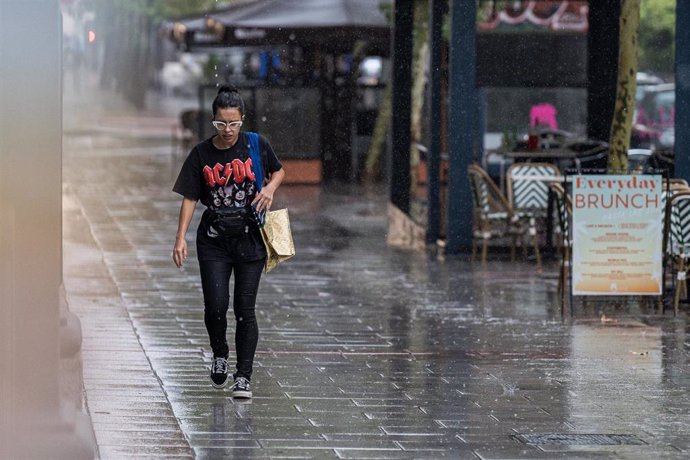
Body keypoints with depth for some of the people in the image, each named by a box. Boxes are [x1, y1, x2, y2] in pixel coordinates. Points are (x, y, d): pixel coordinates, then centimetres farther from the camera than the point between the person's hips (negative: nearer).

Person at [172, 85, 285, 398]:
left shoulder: (256, 145, -2)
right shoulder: (201, 154, -2)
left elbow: (278, 171, 15)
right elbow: (189, 198, 1)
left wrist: (270, 188, -7)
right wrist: (181, 238, -8)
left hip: (250, 237, 0)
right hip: (214, 240, 0)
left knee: (244, 309, -1)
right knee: (215, 305, -9)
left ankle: (243, 377, 7)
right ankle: (219, 354, 22)